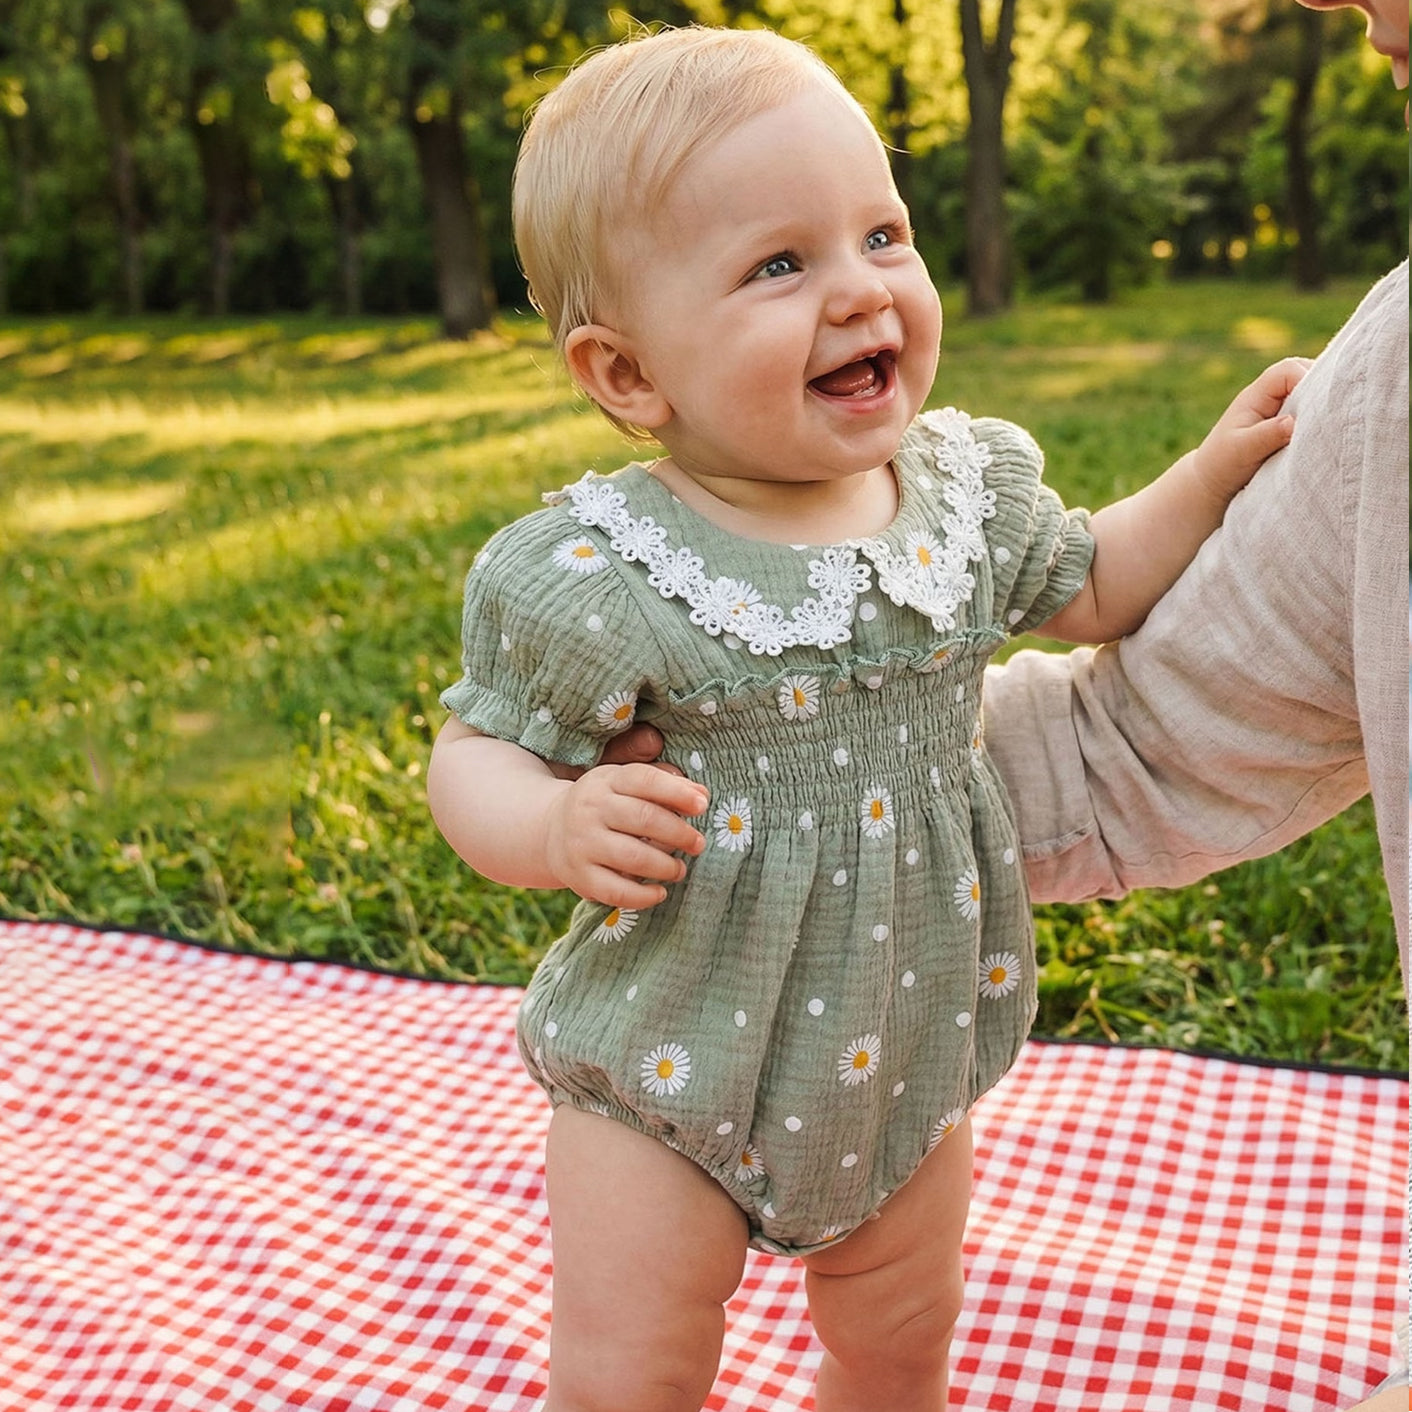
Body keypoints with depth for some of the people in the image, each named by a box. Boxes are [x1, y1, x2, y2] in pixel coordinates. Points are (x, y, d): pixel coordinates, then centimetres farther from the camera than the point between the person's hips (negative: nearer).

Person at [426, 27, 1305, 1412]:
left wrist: (1221, 464, 3)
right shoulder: (590, 576, -23)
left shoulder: (967, 485, -7)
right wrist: (559, 827, -34)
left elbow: (1091, 589, 12)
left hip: (909, 1057, 4)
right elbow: (473, 754, -14)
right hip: (669, 1072, -4)